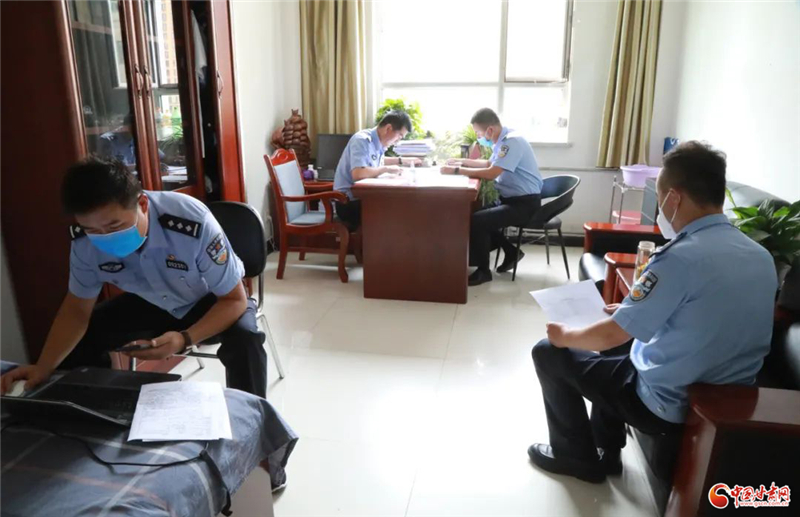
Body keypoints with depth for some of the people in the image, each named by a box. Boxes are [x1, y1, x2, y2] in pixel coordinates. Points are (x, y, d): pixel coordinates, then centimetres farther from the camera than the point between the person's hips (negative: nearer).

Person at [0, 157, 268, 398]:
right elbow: (77, 308, -6)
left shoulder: (193, 224, -37)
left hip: (214, 300, -4)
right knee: (80, 341, -8)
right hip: (151, 303, 5)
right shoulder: (85, 239, -21)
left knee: (244, 340, -34)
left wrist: (184, 338, -42)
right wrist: (43, 368, -19)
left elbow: (235, 300, -28)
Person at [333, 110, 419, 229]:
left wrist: (403, 161, 22)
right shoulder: (362, 140, -18)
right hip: (349, 203, -8)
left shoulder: (378, 143, 6)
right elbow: (358, 174, -35)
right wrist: (386, 169, -21)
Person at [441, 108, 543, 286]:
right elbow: (489, 164, 26)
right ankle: (511, 252, 19)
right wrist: (462, 161, 15)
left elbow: (491, 173, -27)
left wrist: (457, 170, -21)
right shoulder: (503, 140, 8)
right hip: (511, 198, 10)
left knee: (477, 221, -23)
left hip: (525, 203, -10)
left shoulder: (512, 141, -21)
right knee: (477, 215, 10)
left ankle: (483, 271, -5)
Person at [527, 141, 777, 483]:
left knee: (549, 352, 6)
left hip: (670, 406, -8)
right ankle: (606, 450, 33)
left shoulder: (681, 257, -27)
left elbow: (610, 336, -21)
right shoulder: (761, 257, -1)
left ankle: (576, 456, 21)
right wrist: (634, 312, 17)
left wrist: (565, 335, -2)